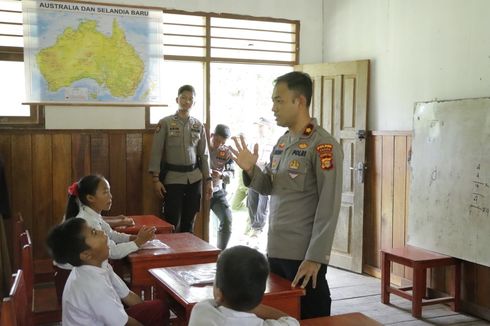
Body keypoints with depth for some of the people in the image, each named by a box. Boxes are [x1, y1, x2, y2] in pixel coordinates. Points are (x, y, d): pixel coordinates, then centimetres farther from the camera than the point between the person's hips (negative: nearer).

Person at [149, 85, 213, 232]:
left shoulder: (198, 125, 8)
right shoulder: (165, 123, -3)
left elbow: (204, 154, 10)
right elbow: (156, 152, -4)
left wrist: (208, 180, 5)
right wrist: (156, 178, -11)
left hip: (194, 178, 4)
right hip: (173, 178, -3)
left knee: (189, 222, 10)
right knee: (172, 223, -4)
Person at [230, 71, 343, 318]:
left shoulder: (323, 146, -14)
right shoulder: (281, 142, 10)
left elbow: (329, 208, -17)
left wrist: (315, 257, -19)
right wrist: (250, 170, -4)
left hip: (304, 256, -7)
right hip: (275, 250, 8)